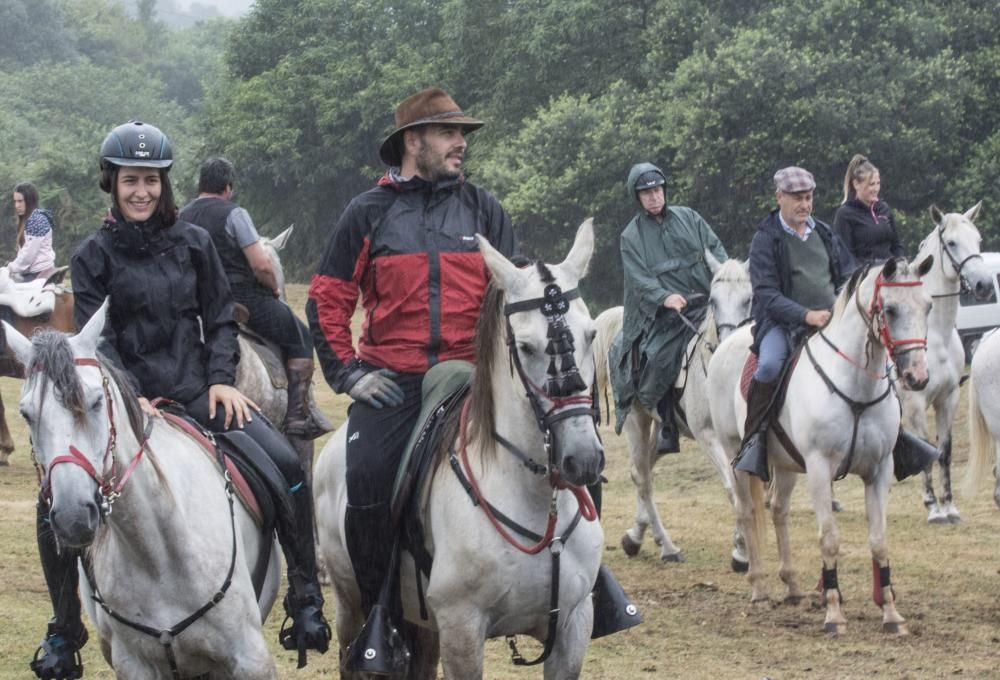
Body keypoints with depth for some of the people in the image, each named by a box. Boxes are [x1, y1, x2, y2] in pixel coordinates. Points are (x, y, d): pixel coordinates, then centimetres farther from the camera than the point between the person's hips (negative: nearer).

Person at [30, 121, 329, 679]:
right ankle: (65, 631, 2)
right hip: (126, 396, -1)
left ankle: (306, 601, -8)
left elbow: (221, 319, 11)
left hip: (198, 390, 1)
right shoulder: (94, 255, 3)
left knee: (285, 464, -21)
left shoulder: (194, 243, 9)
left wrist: (221, 379, -5)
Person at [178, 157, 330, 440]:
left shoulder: (182, 217, 7)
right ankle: (298, 414, -3)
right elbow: (261, 266, -18)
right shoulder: (233, 214, -13)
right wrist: (275, 290, 2)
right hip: (245, 298, -7)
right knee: (300, 339, 8)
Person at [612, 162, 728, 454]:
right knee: (657, 359, -25)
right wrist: (665, 298, -23)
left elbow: (715, 249, 10)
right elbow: (639, 278, -4)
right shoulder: (631, 237, 7)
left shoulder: (688, 217, 14)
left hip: (707, 303, 2)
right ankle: (668, 426, -9)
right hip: (665, 315, -2)